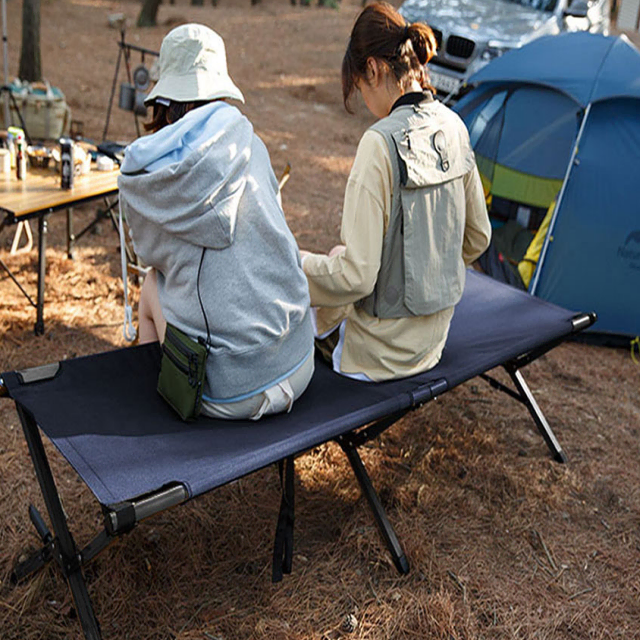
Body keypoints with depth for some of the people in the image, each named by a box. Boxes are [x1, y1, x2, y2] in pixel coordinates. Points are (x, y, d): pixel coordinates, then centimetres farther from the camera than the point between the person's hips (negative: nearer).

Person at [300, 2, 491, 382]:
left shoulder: (382, 143, -26)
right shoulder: (453, 126, -2)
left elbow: (356, 276, -26)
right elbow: (477, 238, 10)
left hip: (383, 351, -8)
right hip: (434, 336, 8)